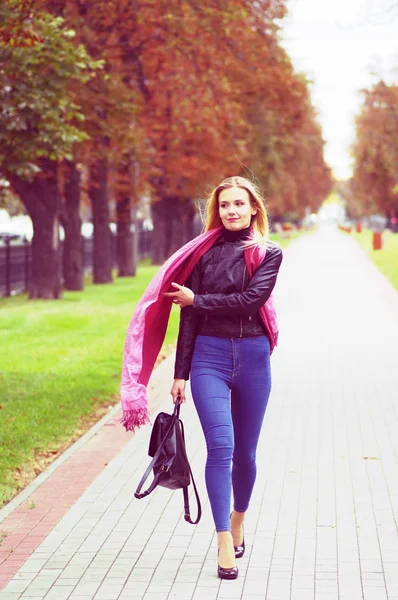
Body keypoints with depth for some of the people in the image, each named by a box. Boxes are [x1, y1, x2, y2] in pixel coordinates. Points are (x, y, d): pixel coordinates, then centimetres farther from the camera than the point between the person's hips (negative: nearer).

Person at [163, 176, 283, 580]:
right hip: (209, 355, -1)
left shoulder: (269, 254, 5)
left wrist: (196, 299, -8)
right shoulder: (205, 254, 6)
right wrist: (180, 373, 2)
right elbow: (188, 317, 5)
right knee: (221, 447, -13)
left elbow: (251, 299, -12)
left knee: (245, 452, 10)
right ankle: (224, 542, -12)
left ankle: (238, 520, 33)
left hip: (253, 357, 1)